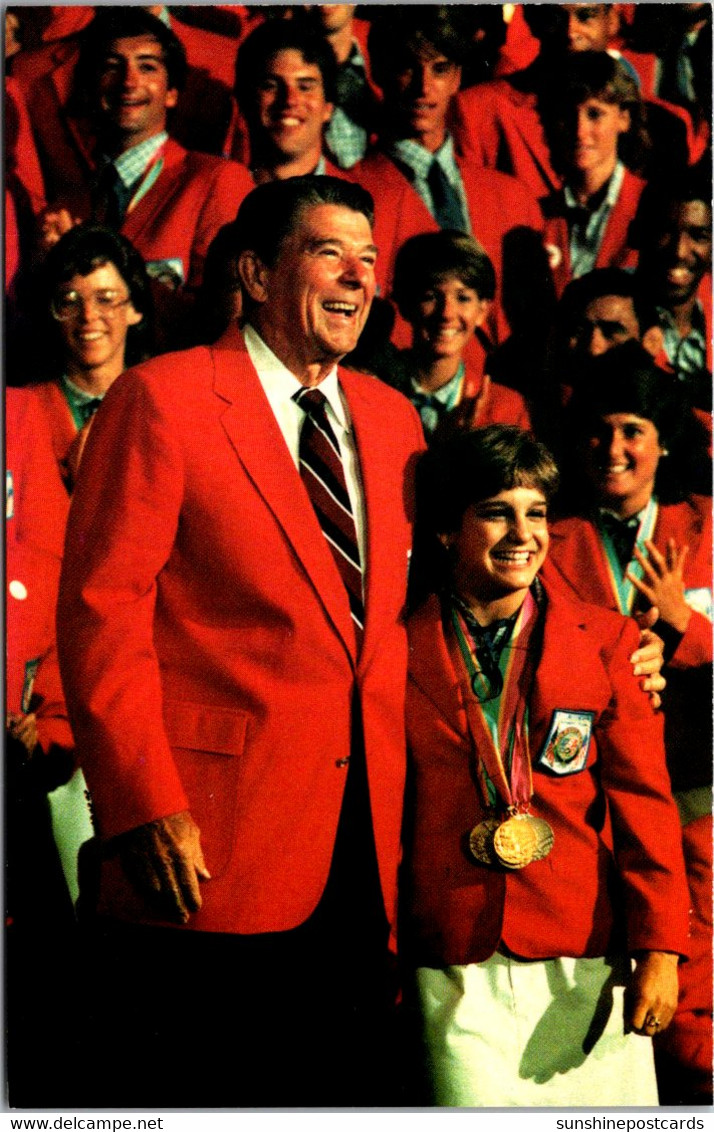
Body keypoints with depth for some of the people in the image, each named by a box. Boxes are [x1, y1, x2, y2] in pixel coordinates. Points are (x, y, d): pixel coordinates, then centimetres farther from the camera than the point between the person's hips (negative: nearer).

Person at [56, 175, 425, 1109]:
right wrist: (146, 809, -17)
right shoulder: (162, 400, -6)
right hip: (203, 854, -6)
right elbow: (101, 611, -10)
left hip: (361, 850, 6)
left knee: (352, 1087, 14)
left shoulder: (393, 418, 13)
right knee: (173, 1097, 7)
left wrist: (397, 806, 7)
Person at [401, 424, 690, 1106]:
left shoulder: (605, 640, 7)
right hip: (456, 968, -1)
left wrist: (659, 948, -3)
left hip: (587, 962, 1)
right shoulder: (401, 650, 5)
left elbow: (641, 799, 3)